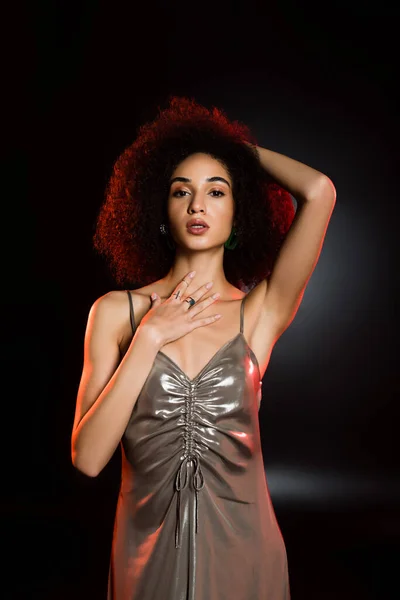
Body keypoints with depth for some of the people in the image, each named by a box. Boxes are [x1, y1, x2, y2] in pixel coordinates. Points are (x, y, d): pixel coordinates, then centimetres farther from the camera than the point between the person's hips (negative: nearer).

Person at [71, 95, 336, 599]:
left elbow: (319, 192, -20)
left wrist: (243, 148, -3)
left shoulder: (259, 311, -7)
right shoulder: (115, 311, -6)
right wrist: (149, 338, -17)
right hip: (147, 553, 0)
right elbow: (87, 458, -12)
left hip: (241, 549, 0)